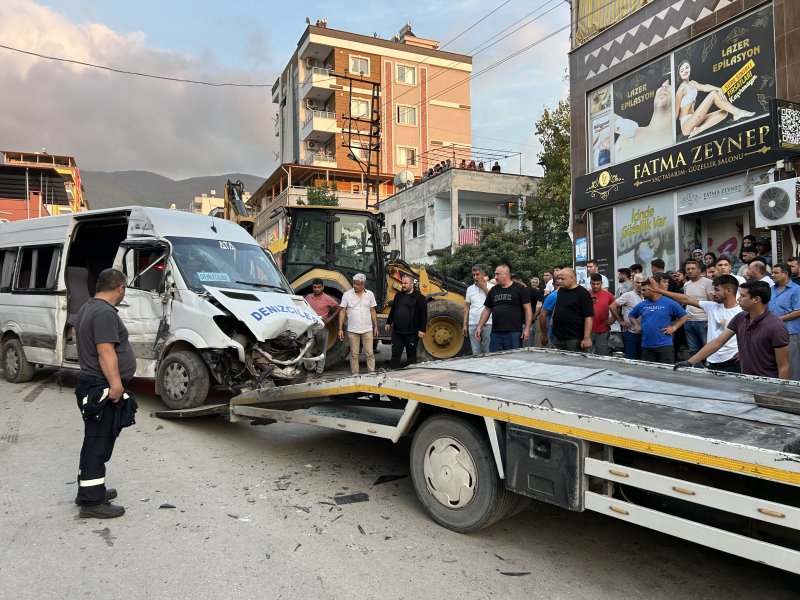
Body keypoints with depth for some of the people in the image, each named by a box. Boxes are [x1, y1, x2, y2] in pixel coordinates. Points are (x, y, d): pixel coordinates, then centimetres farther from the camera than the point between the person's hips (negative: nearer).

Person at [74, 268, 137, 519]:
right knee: (98, 443, -4)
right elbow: (106, 352, -27)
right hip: (103, 389, -11)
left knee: (96, 441, 19)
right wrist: (116, 384, -30)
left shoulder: (87, 308, 14)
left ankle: (90, 490, 30)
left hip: (92, 384, 11)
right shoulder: (105, 313, -20)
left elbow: (77, 335, 33)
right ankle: (91, 502, 3)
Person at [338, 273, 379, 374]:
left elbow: (372, 311, 10)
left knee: (370, 353, 2)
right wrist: (340, 329, -4)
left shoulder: (370, 294, 4)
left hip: (367, 330, 1)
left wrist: (376, 327, 7)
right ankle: (355, 375, 15)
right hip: (352, 330, -1)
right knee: (354, 354, 6)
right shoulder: (347, 295, -2)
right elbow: (342, 312, 0)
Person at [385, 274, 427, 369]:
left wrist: (422, 330, -15)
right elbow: (392, 311, 23)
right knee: (395, 354, 6)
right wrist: (388, 323, 21)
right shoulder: (398, 296, 13)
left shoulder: (419, 297, -6)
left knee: (411, 355, 7)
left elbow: (423, 315, -10)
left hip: (411, 333, -5)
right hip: (397, 332, 5)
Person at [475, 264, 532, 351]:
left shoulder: (519, 289, 0)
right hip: (495, 333, 5)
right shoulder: (493, 291, 14)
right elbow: (487, 310, 18)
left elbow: (527, 309, -3)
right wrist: (479, 327, 11)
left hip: (514, 333, -5)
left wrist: (527, 329, -10)